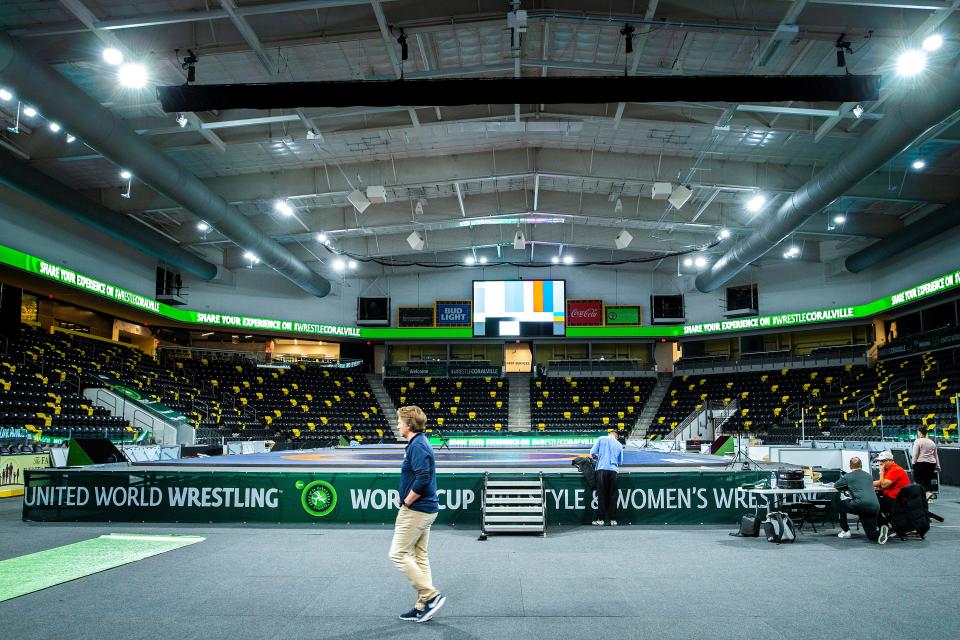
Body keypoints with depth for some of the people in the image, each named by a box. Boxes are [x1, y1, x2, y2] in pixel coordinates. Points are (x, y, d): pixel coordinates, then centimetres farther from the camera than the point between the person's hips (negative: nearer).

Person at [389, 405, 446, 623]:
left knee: (398, 554, -4)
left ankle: (431, 595, -2)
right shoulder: (418, 444, 13)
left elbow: (422, 478, -28)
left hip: (416, 511, -10)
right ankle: (423, 606, 18)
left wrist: (406, 502, -16)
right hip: (424, 510, 10)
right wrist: (407, 502, 13)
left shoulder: (417, 446, -18)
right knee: (419, 556, 13)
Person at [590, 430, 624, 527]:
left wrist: (597, 458, 20)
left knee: (601, 495, 2)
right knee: (613, 496, 7)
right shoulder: (619, 445, 14)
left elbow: (593, 452, 0)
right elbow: (620, 462, 17)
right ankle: (613, 520, 8)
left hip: (602, 469, -2)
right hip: (614, 471, 2)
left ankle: (600, 520, 3)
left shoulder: (601, 439, 7)